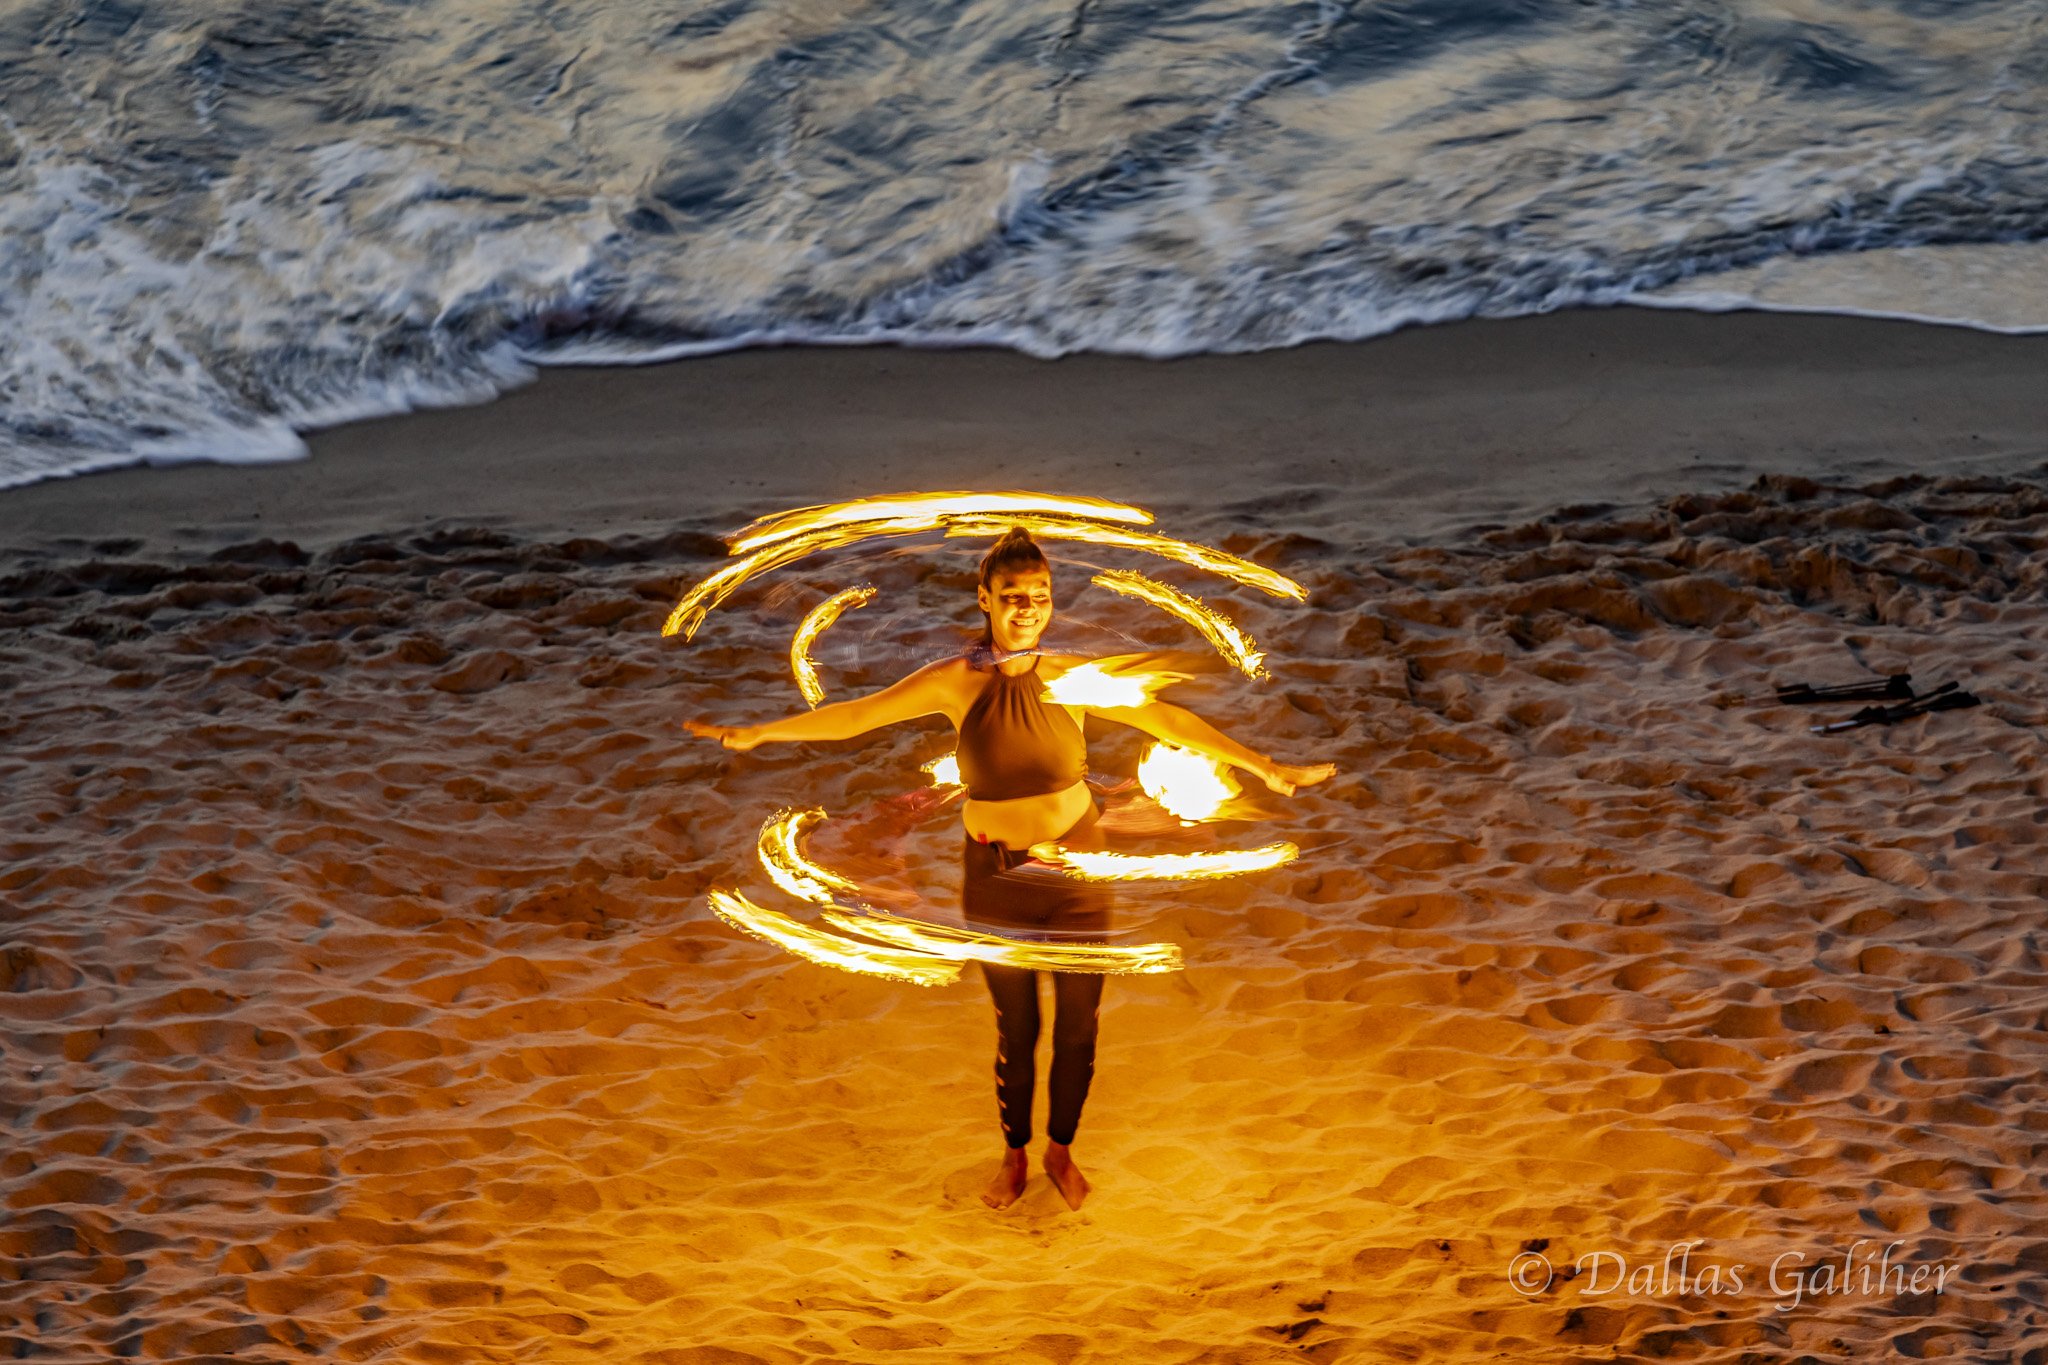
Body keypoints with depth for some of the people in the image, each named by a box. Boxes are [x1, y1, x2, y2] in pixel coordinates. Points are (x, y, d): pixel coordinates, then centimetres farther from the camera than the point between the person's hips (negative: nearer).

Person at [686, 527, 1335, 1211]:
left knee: (1078, 1023, 11)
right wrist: (758, 733, -1)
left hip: (1076, 870, 1)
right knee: (1015, 1028, 13)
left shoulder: (1072, 675, -11)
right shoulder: (956, 681, -12)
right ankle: (1014, 1154, 35)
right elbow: (854, 715, -4)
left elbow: (1167, 720, -9)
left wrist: (1263, 767, -12)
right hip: (996, 874, 0)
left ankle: (1061, 1149, 35)